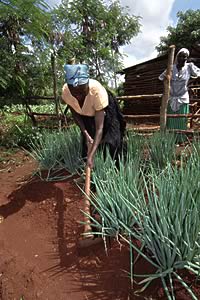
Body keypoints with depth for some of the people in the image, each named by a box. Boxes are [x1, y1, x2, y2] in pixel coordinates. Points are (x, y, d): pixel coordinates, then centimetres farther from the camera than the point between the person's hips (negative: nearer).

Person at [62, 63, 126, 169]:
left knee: (111, 143, -9)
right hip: (86, 116, 3)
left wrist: (92, 155, -51)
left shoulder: (97, 90, -43)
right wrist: (85, 133, -22)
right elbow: (75, 114, -11)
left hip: (104, 111, -3)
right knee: (88, 143, 1)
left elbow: (99, 128, -44)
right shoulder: (65, 92, -31)